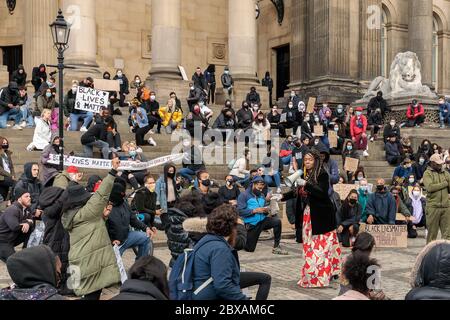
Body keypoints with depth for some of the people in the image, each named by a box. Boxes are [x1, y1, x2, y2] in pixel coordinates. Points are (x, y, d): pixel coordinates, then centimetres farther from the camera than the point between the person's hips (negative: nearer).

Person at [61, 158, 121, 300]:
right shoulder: (83, 213, -14)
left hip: (82, 261, 8)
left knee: (91, 293, 13)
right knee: (93, 294, -3)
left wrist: (103, 216, 6)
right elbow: (101, 195, -17)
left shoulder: (71, 215, 12)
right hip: (90, 262, -8)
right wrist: (113, 171, -15)